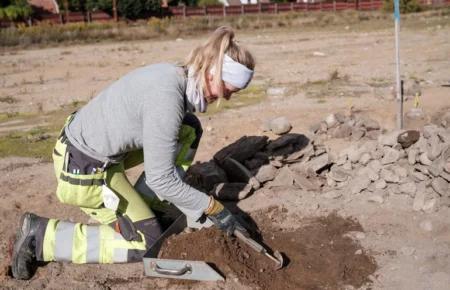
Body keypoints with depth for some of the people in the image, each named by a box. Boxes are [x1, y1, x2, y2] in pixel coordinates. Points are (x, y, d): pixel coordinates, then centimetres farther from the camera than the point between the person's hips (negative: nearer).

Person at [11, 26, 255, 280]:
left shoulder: (174, 75, -3)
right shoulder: (166, 99, -30)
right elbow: (161, 180, -24)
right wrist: (214, 209, -13)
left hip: (100, 147, 9)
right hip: (83, 169, -9)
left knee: (190, 129, 4)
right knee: (146, 243, -2)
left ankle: (146, 202, 15)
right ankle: (41, 235, 3)